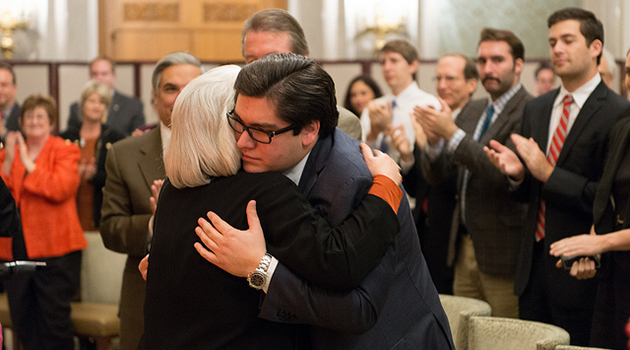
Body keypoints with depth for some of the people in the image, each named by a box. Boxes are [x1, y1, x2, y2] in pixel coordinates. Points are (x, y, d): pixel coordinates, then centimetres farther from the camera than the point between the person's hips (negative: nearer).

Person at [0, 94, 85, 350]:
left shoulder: (65, 151, 2)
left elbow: (61, 189, -16)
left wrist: (28, 163, -13)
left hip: (55, 248, -5)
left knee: (54, 318, -6)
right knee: (22, 320, 7)